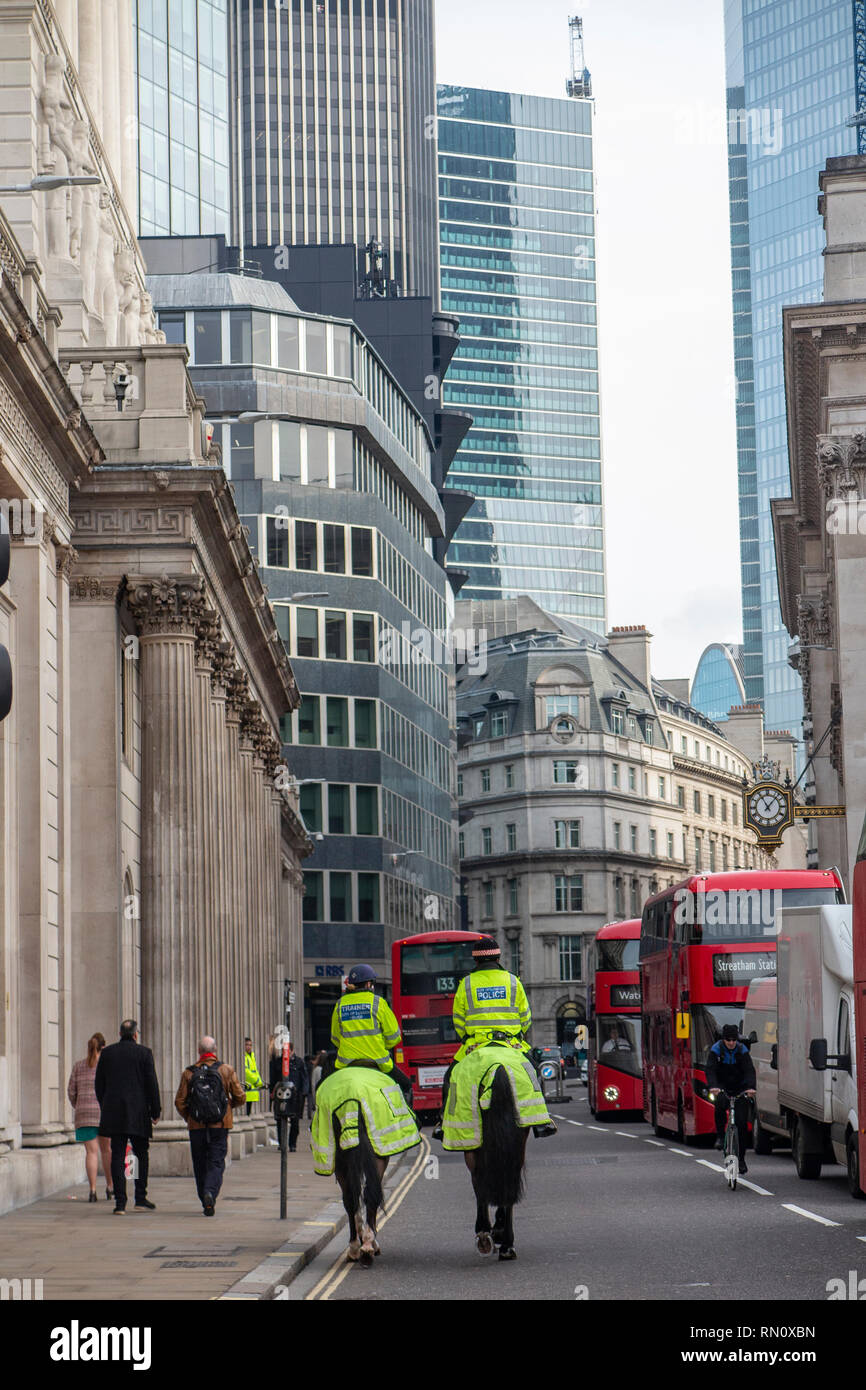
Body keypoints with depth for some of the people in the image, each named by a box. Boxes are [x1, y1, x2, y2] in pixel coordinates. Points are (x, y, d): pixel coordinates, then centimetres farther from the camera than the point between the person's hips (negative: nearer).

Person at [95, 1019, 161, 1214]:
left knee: (117, 1156, 2)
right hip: (138, 1114, -2)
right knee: (142, 1155, 11)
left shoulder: (107, 1053, 6)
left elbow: (98, 1084, 9)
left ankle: (120, 1202, -4)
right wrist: (155, 1111, 1)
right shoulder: (144, 1053, -3)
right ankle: (141, 1198, 7)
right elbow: (152, 1084, -5)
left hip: (113, 1112, 2)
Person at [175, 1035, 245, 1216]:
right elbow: (239, 1097, 1)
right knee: (216, 1162, 0)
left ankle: (205, 1201, 11)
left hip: (196, 1126, 1)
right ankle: (210, 1193, -23)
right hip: (220, 1126, -1)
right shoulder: (226, 1070, -1)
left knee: (200, 1165, 10)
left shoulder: (189, 1072, -1)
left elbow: (180, 1102, 0)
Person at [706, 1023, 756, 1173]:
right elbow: (711, 1070, -19)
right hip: (722, 1087, -1)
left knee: (742, 1122, -5)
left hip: (740, 1088, 1)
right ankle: (720, 1135, -17)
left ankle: (741, 1158, 5)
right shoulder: (716, 1050, -8)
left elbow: (749, 1070, -16)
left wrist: (750, 1087, -35)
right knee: (720, 1104, -35)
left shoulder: (742, 1050, -6)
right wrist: (713, 1086, -38)